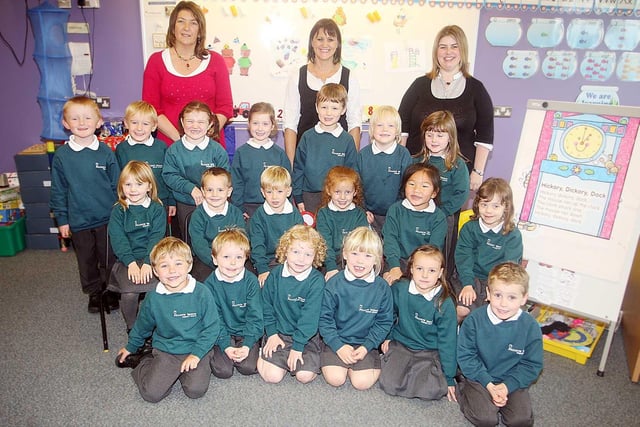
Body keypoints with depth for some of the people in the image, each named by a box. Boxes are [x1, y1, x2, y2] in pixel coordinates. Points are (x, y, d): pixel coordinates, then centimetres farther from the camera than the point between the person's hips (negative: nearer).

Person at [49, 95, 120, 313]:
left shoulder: (106, 152, -5)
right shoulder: (61, 155, -4)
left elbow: (118, 185, 1)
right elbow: (58, 191, 3)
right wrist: (62, 219, 3)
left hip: (107, 218, -1)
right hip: (78, 221, 1)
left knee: (109, 258, 11)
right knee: (86, 261, 15)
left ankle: (111, 291, 31)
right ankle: (94, 293, 34)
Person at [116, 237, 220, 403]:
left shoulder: (201, 293, -13)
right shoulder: (153, 299, -5)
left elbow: (212, 328, -8)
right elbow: (142, 326, 16)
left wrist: (197, 354, -15)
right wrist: (130, 347, 29)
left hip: (196, 350, -1)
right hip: (165, 350, 1)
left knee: (196, 390, -18)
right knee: (151, 393, -13)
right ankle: (145, 363, 17)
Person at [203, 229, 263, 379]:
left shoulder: (251, 281, -11)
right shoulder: (210, 284, -10)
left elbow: (255, 317, -10)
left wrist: (247, 345, -20)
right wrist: (225, 346, -19)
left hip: (247, 333, 0)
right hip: (222, 334, 1)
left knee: (249, 367, -17)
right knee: (222, 370, -13)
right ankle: (218, 352, 17)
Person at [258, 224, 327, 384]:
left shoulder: (316, 280, -14)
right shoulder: (275, 275, -4)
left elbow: (310, 316, -16)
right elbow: (266, 306, 5)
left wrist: (297, 346, -16)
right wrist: (272, 333, -2)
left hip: (306, 336, -1)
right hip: (278, 333, 1)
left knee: (305, 376, -15)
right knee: (272, 376, -11)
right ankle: (264, 356, 19)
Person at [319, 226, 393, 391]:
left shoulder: (382, 288, -7)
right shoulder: (334, 284, -10)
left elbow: (384, 322, -1)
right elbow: (325, 318, -6)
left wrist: (366, 347, -11)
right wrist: (338, 346, -14)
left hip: (366, 343, 0)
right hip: (336, 340, 0)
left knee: (362, 382, -17)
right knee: (335, 379, -16)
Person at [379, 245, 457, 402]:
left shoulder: (445, 304, -15)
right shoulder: (399, 289, -9)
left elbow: (447, 342, -8)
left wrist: (449, 377, -4)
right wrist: (387, 336, 8)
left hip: (430, 353, -1)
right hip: (400, 344, 1)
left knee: (433, 391, -24)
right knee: (389, 384, -19)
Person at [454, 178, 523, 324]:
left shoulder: (513, 235, -1)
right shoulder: (469, 228, 3)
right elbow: (463, 257, -4)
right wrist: (467, 284, -16)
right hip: (471, 278, 0)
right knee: (461, 309, -21)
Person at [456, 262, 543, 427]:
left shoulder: (530, 327, -12)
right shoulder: (474, 320, -16)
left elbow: (532, 364, -4)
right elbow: (465, 356, -9)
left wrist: (507, 386, -15)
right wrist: (488, 384, -16)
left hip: (512, 381, 3)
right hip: (479, 377, -2)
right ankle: (463, 390, 9)